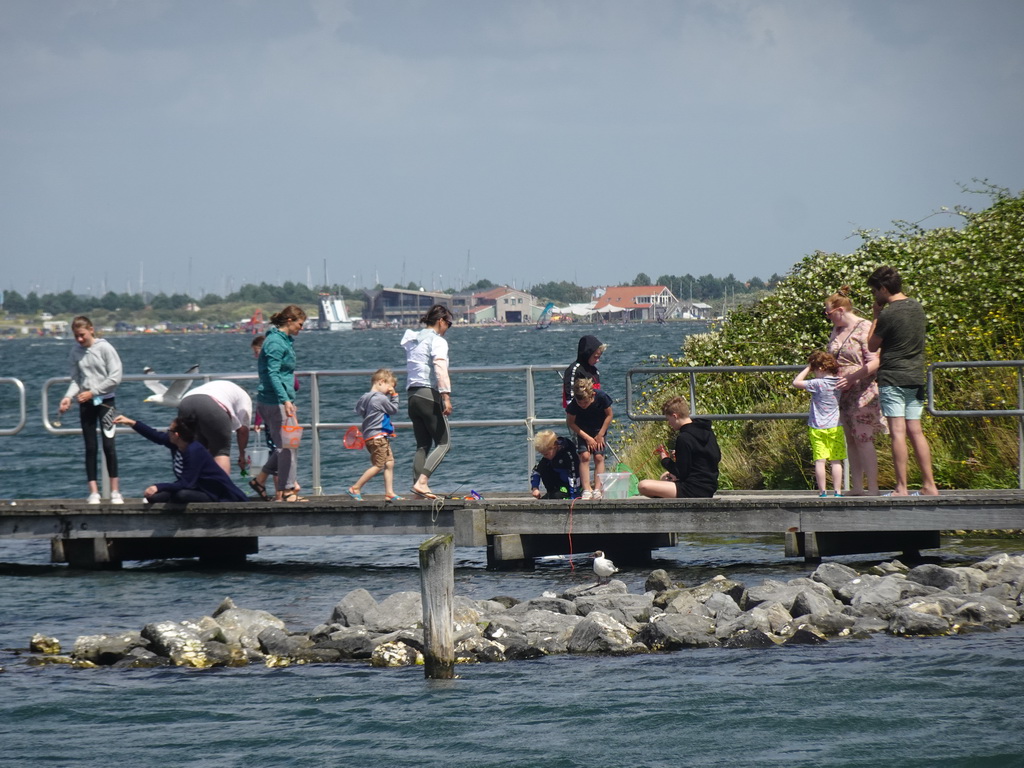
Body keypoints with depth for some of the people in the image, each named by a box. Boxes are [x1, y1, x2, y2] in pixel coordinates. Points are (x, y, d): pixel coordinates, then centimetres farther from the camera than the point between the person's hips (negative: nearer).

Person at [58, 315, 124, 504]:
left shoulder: (105, 348, -8)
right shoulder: (75, 353, 4)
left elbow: (115, 377, -11)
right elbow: (75, 379, 6)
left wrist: (92, 392, -13)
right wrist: (68, 396, -14)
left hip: (104, 401, -4)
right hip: (85, 404, 4)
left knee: (109, 445, -7)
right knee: (90, 448, 2)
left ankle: (115, 491, 0)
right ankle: (93, 492, 4)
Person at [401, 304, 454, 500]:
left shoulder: (414, 340, 17)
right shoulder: (437, 340, -8)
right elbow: (440, 369, -20)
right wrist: (446, 396, -26)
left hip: (412, 395, 8)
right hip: (429, 394, -8)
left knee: (423, 445, 11)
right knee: (443, 443, -4)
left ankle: (418, 486, 4)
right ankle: (421, 482, -17)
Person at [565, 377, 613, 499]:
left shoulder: (601, 397, -27)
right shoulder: (573, 404, -27)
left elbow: (609, 415, -11)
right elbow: (570, 422, -13)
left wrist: (600, 435, -11)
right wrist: (587, 438, -16)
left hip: (599, 430, 0)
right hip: (583, 431, 0)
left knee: (599, 457, -11)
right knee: (584, 456, -16)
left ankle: (597, 489, -12)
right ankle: (587, 489, -16)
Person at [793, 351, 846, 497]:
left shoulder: (817, 384, -12)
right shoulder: (840, 382, 1)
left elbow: (796, 382, -5)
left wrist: (807, 369, 4)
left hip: (818, 428, -4)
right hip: (836, 428, 4)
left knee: (820, 461, -1)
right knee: (836, 461, 5)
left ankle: (822, 491, -3)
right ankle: (837, 490, 4)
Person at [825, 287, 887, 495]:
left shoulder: (865, 329, -10)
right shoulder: (836, 331, 15)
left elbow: (874, 363, -16)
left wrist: (852, 378, -22)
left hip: (861, 393, -8)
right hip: (841, 394, 8)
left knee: (863, 439, -10)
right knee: (850, 441, 8)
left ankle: (873, 488, -10)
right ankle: (856, 487, 11)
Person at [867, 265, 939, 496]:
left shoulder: (888, 314, -14)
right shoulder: (917, 308, 9)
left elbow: (872, 346, -4)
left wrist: (876, 317, 4)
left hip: (893, 379, -7)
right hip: (916, 377, 7)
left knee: (898, 432, -7)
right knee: (915, 431, 10)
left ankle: (901, 488, -9)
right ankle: (929, 485, 7)